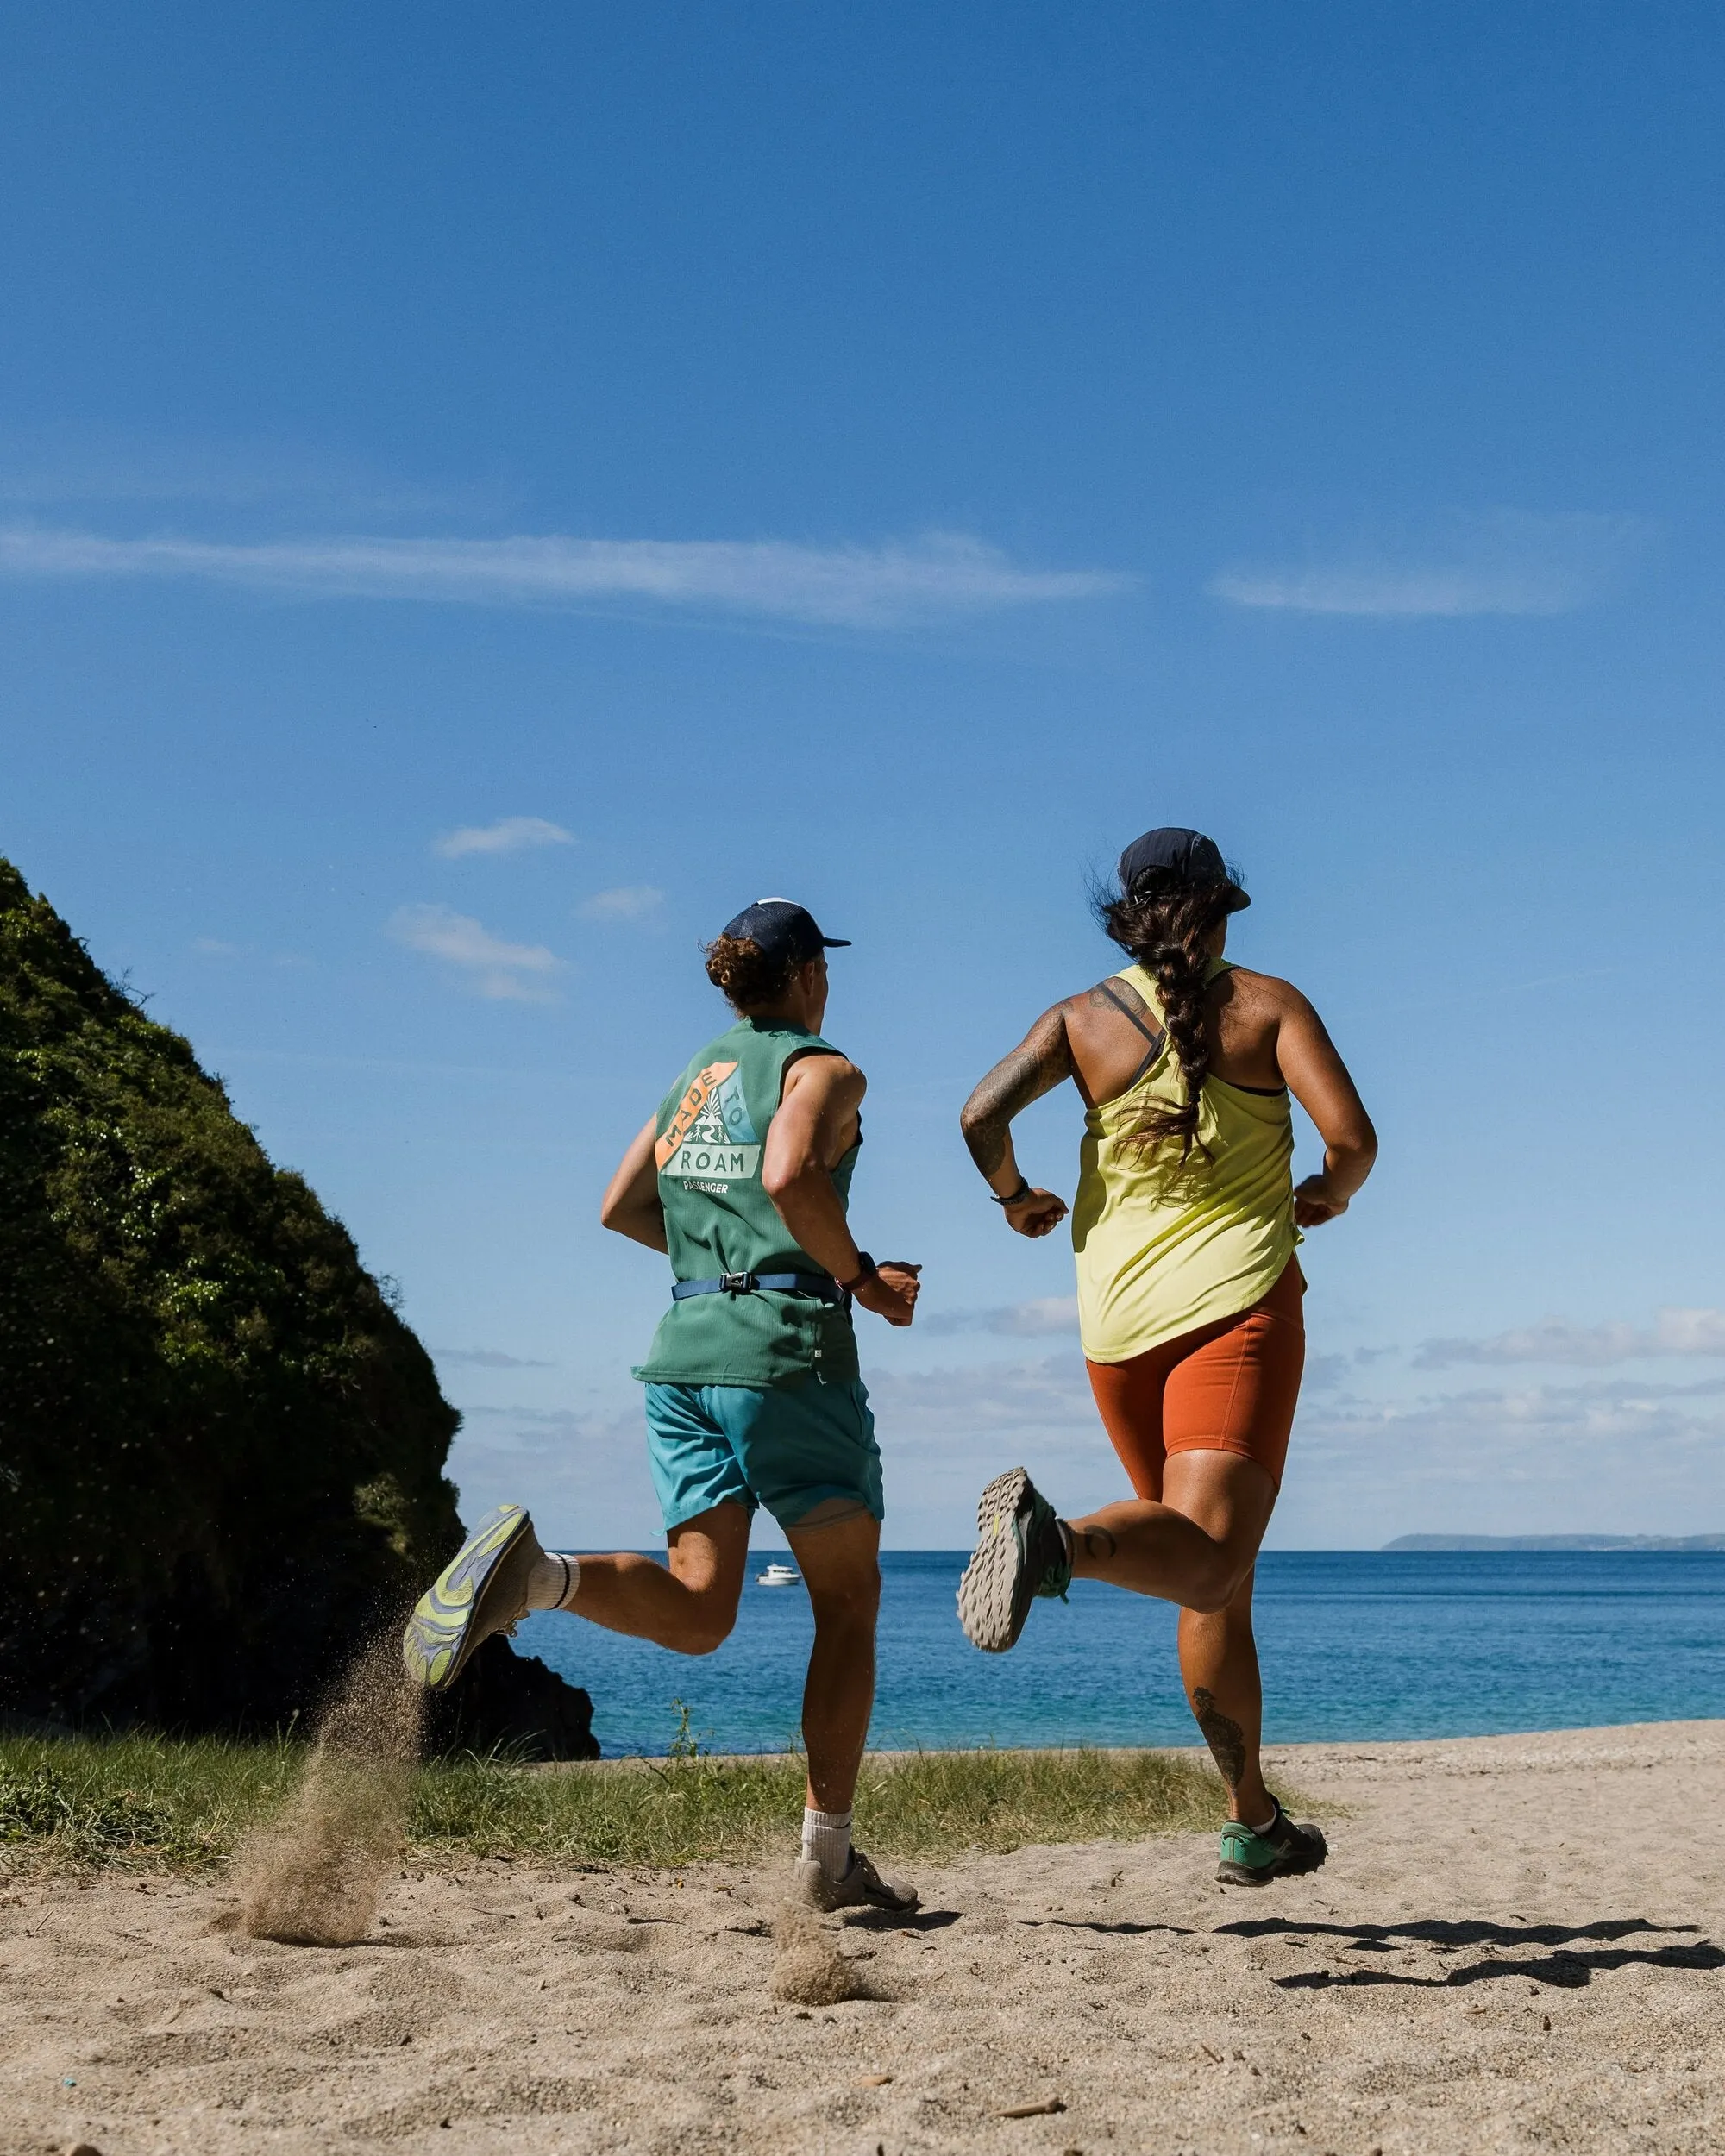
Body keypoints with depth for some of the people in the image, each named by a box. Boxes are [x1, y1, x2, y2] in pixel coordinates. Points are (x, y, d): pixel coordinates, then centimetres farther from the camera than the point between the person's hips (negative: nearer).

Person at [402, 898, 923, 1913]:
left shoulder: (694, 1078, 19)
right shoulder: (825, 1070, -2)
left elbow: (620, 1208, 17)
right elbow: (790, 1176, -21)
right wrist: (859, 1276, -9)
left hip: (687, 1346, 6)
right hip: (789, 1348, -6)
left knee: (697, 1610, 1)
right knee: (849, 1601, 8)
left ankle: (536, 1572, -27)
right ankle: (829, 1854, 10)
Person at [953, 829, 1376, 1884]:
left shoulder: (1083, 1017, 8)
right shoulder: (1267, 1003, 3)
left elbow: (983, 1115, -7)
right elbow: (1352, 1135, -9)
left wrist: (1016, 1197, 13)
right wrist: (1328, 1195, 12)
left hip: (1120, 1321, 4)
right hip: (1238, 1302, -4)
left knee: (1220, 1584, 15)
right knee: (1204, 1560, -18)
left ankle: (1254, 1824, 21)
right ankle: (1060, 1540, -49)